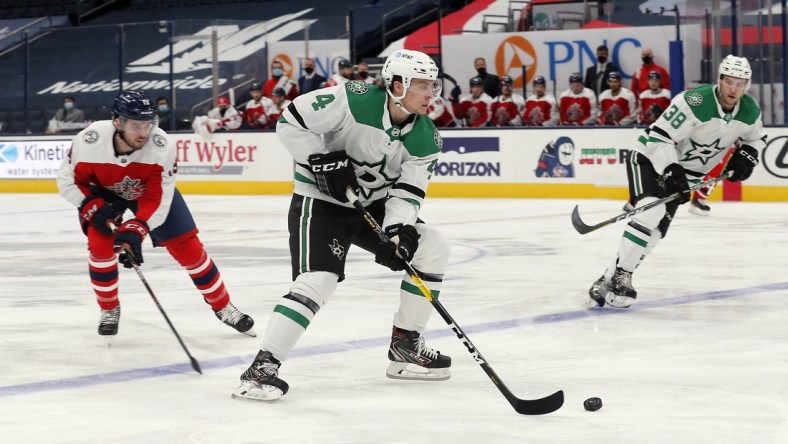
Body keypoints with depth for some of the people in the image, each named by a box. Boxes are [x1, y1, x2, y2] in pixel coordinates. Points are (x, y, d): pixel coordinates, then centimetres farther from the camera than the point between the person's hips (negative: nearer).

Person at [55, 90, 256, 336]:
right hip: (102, 192, 0)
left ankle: (222, 306, 11)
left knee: (186, 245, -4)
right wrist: (94, 207, -30)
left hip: (151, 188, 0)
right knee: (100, 245, -19)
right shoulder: (88, 142, -36)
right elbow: (68, 180, -19)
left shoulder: (162, 146, -36)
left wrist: (135, 229, -43)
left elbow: (157, 199, -31)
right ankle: (109, 309, 6)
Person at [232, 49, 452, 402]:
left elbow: (408, 190, -8)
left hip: (374, 205, 7)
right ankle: (262, 368, -22)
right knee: (318, 280, -24)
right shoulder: (355, 101, -23)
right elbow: (291, 122, -21)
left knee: (432, 248, 0)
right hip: (320, 201, -7)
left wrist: (398, 231, -25)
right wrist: (323, 160, -26)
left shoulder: (426, 137, -5)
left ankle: (406, 347, 10)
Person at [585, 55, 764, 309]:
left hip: (688, 171, 6)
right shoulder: (694, 102, -28)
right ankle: (619, 276, -22)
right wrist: (671, 172, -35)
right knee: (651, 212, -27)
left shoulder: (750, 112, -7)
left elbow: (756, 138, 16)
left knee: (656, 229, -4)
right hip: (652, 159, -6)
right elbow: (659, 138, -27)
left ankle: (611, 279, 2)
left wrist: (745, 158, -4)